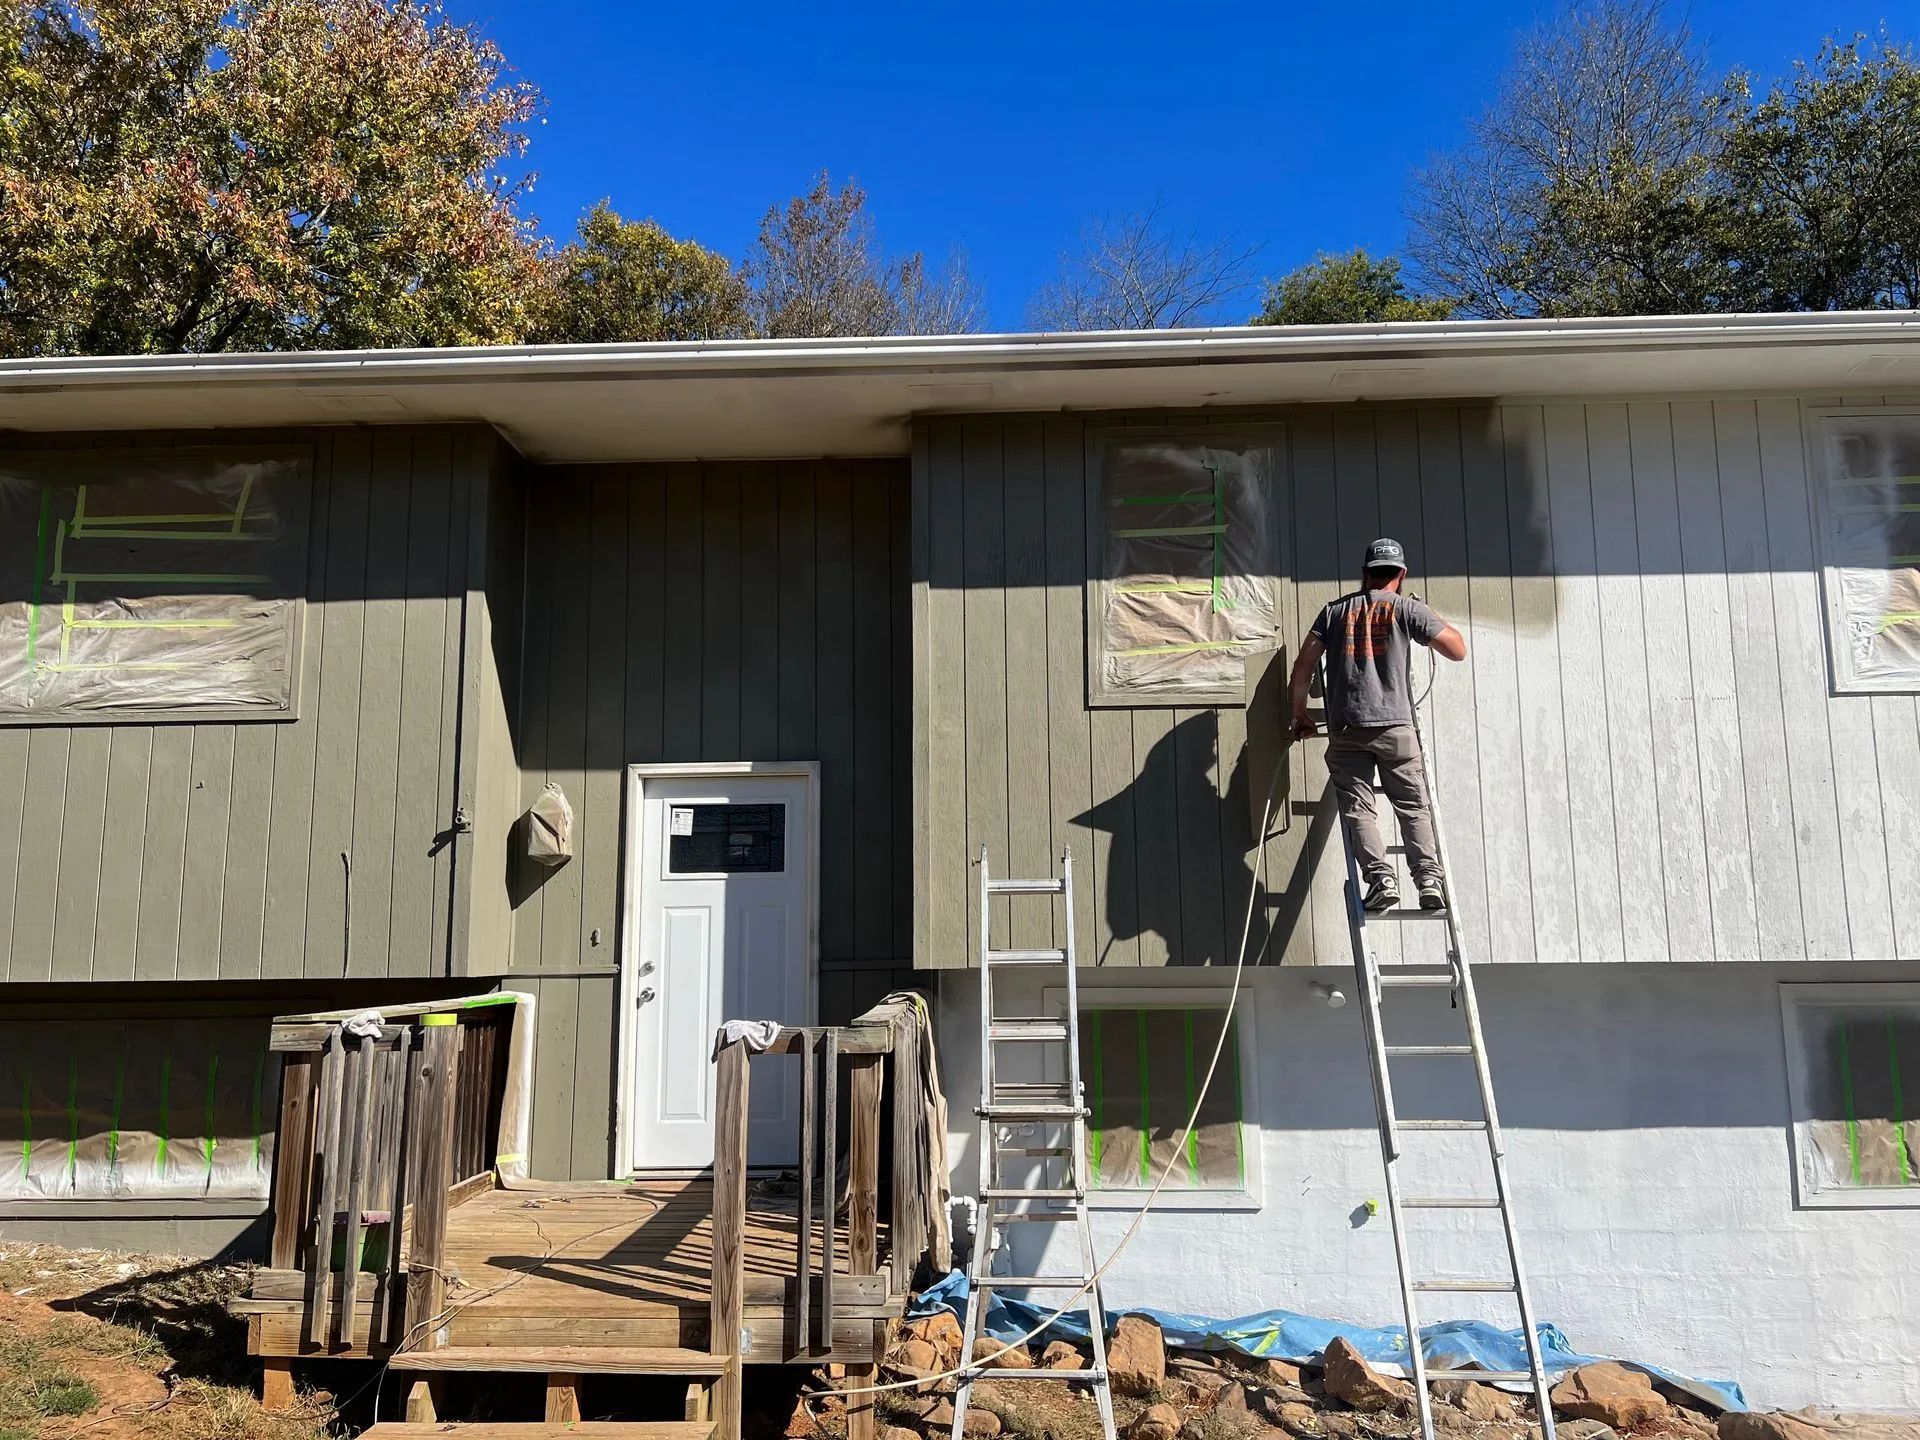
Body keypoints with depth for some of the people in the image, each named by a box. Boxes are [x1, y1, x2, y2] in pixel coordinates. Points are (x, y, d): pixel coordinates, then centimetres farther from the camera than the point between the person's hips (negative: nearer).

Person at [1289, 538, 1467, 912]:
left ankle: (1380, 878, -15)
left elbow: (1303, 666, 9)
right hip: (1396, 727, -1)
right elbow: (1458, 650, 7)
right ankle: (1429, 878, -7)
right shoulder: (1407, 607, 8)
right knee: (1414, 806, 6)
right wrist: (1430, 616, 22)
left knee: (1357, 807, 0)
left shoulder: (1335, 610, 15)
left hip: (1345, 729, 1)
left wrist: (1300, 713, 19)